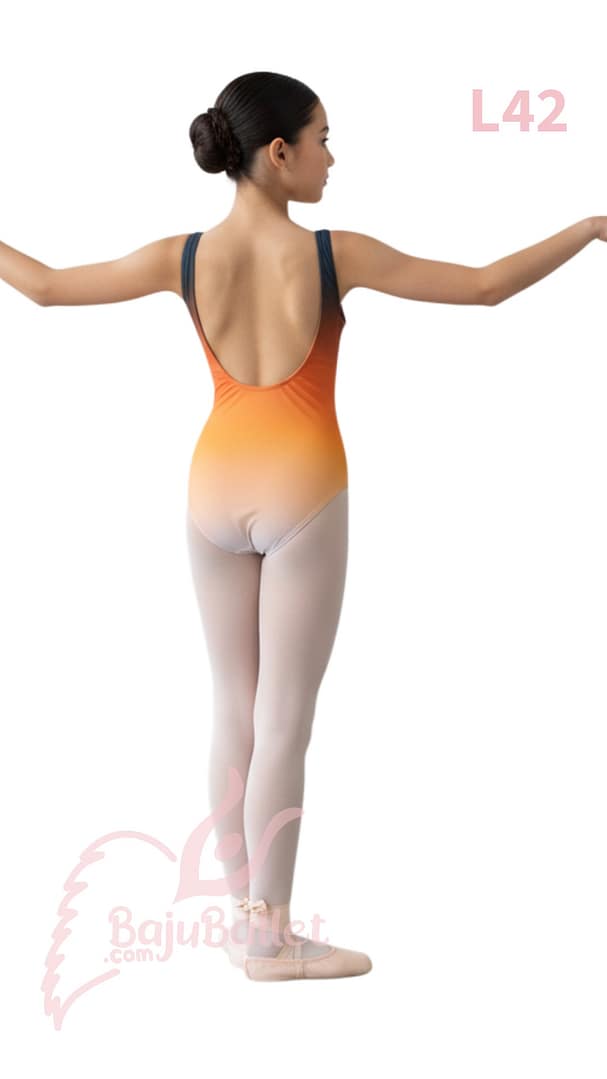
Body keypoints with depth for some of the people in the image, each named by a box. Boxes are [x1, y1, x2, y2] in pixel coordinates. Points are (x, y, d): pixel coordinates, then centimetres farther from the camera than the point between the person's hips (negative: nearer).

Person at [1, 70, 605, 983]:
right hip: (301, 493, -4)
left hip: (217, 489, 4)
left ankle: (247, 916, 24)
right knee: (283, 724, 2)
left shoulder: (183, 258, -4)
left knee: (233, 714, 14)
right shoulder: (333, 254, -13)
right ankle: (271, 938, 10)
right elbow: (486, 287, -9)